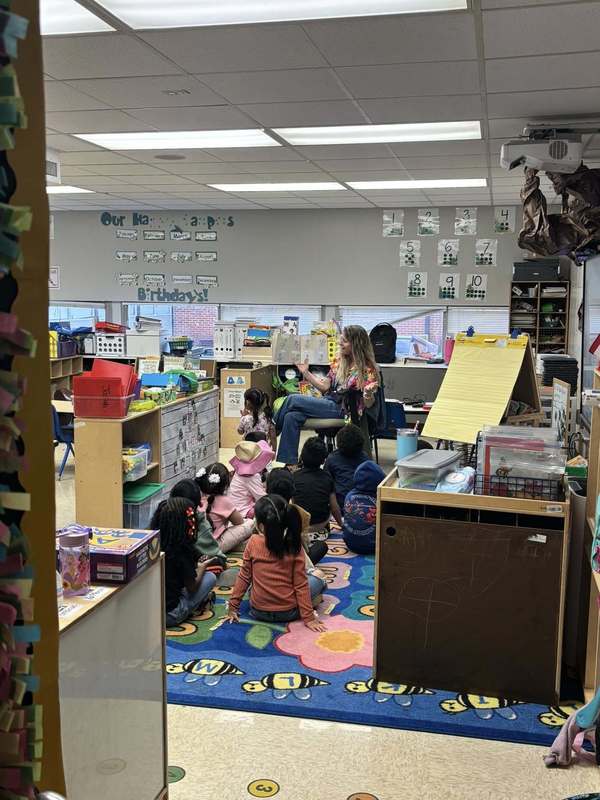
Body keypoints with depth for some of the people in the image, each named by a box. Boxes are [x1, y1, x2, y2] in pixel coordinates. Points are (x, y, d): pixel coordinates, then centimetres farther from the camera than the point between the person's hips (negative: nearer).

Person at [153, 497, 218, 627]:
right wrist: (203, 566, 9)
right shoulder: (182, 550, -18)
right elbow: (191, 588, -7)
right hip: (169, 615, -6)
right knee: (210, 577, 6)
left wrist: (194, 566, 18)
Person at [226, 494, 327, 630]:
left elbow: (244, 577, -6)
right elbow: (301, 585, -14)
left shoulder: (253, 543, -15)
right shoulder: (295, 547, -17)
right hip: (289, 613, -2)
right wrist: (308, 617, -7)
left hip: (258, 612, 2)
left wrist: (233, 606, 6)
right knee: (317, 581, 18)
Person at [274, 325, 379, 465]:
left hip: (341, 410, -7)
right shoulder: (338, 362, 14)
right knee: (291, 416, -22)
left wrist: (368, 393, -30)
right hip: (327, 403, 7)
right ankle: (289, 463, -19)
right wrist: (306, 372, 11)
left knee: (292, 399, -17)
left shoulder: (367, 369, -6)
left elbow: (368, 404, -8)